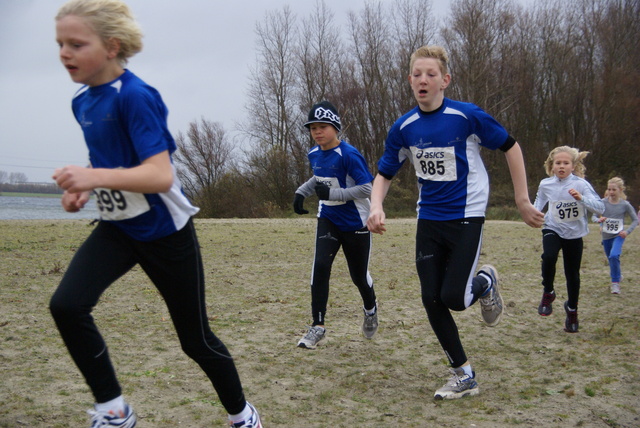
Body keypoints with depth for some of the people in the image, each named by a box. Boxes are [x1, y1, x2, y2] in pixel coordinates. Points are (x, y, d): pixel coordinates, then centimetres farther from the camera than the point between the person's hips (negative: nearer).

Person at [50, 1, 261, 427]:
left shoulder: (134, 96, -21)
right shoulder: (82, 101, 3)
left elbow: (160, 175, -30)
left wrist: (96, 177, -42)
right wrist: (82, 189, 1)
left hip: (165, 231, -7)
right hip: (117, 228, 7)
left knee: (196, 338, 5)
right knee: (67, 304, -17)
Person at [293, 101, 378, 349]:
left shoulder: (349, 155, -22)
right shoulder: (314, 154, 1)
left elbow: (367, 188, -25)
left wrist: (332, 193, -30)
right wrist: (301, 192, 5)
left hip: (355, 223, -5)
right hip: (327, 219, 5)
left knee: (359, 275, 10)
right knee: (320, 266, -16)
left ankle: (370, 310, 43)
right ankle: (318, 326, -8)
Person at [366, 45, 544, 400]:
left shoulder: (467, 116, -15)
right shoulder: (403, 128, -3)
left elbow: (510, 147, -3)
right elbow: (384, 174, 5)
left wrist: (522, 200, -3)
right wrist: (376, 208, -15)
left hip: (466, 217, -4)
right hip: (429, 220, 4)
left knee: (454, 298, -13)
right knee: (431, 299, 1)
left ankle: (485, 283, 25)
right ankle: (464, 376, 18)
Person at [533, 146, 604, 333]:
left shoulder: (581, 184, -13)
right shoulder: (546, 185, -5)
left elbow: (600, 208, -20)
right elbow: (539, 204, 15)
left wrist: (581, 198, -35)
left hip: (574, 234, 0)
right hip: (552, 230, 1)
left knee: (573, 275, 8)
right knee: (549, 256, -31)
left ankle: (572, 310, 35)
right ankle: (548, 293, -5)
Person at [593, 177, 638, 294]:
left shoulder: (625, 205, -10)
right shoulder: (603, 202, -8)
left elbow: (635, 220, -1)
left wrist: (627, 231, -14)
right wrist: (599, 220, -22)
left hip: (618, 236, -3)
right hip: (606, 236, 3)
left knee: (614, 255, -25)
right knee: (611, 258, 16)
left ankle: (615, 282, -11)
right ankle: (617, 275, 45)